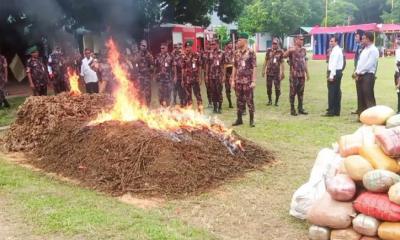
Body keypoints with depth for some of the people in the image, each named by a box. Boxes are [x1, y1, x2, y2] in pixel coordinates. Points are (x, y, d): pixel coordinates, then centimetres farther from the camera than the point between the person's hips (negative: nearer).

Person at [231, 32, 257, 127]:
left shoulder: (251, 52, -8)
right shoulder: (237, 53, 9)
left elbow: (254, 67, -10)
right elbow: (235, 67, 13)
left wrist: (253, 81, -15)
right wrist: (233, 80, 9)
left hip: (248, 81, -5)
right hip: (238, 80, 5)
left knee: (249, 100, 0)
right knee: (239, 100, 10)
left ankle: (251, 120, 9)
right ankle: (239, 119, 19)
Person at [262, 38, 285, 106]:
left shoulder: (280, 52, -3)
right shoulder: (268, 51, 3)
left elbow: (282, 63, -1)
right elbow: (266, 61, 8)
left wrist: (283, 73, -4)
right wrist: (263, 70, 6)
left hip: (277, 73, -2)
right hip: (269, 72, 2)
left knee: (277, 88, 0)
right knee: (268, 87, 8)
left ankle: (276, 101, 13)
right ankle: (270, 100, 23)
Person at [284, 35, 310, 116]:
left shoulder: (304, 50, 12)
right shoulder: (292, 50, -6)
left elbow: (305, 62, 17)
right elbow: (284, 56, -25)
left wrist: (307, 73, 15)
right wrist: (289, 51, -45)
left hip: (302, 74, 6)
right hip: (294, 75, -6)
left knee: (301, 92, 10)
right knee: (293, 92, 0)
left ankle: (300, 108, 18)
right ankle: (292, 109, 6)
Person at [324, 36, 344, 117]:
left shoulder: (335, 51, -14)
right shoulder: (338, 50, 17)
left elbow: (334, 64, -20)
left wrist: (331, 75, -23)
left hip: (334, 72, -10)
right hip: (338, 72, 10)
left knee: (332, 92, -7)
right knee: (337, 92, 10)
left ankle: (331, 111, -5)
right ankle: (337, 111, 14)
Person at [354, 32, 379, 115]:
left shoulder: (373, 50, -10)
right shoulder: (365, 49, 19)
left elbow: (369, 64, -17)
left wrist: (359, 72, -10)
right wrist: (357, 72, 2)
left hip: (368, 75, -9)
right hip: (361, 76, 9)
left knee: (369, 97, -7)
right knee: (362, 97, 10)